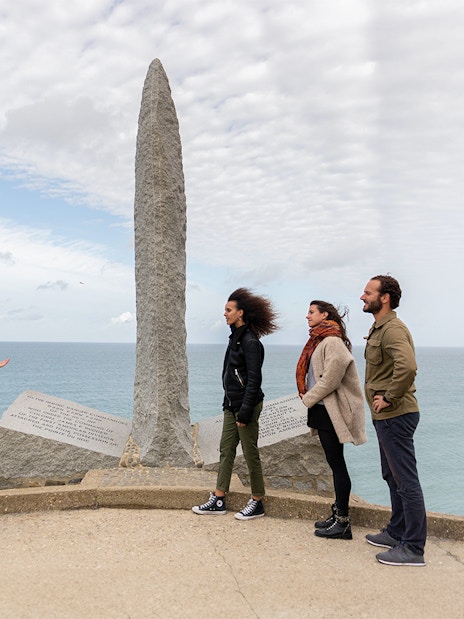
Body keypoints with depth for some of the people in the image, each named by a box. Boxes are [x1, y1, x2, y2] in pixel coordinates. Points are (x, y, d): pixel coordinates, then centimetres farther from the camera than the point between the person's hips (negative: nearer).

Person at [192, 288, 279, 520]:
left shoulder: (250, 341, -17)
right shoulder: (235, 338, 11)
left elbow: (254, 380, -20)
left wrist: (245, 412, -21)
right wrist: (228, 403, 17)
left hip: (246, 405, -9)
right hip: (232, 405, 9)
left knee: (250, 453, 3)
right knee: (226, 451, 11)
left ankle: (257, 503, 17)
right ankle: (218, 501, 19)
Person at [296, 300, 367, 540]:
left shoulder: (332, 342, -16)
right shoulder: (318, 341, 15)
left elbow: (332, 378, -22)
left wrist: (308, 398, -11)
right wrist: (310, 399, 9)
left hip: (332, 412, -10)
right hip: (322, 410, 10)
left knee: (337, 464, -2)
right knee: (334, 464, 15)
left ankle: (343, 522, 7)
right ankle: (338, 514, 25)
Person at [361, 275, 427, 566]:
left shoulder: (393, 329, -18)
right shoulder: (379, 328, 15)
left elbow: (407, 366, -36)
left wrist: (389, 397, -25)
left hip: (395, 415, -11)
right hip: (386, 415, 11)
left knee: (406, 480, -2)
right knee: (393, 477, 20)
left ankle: (414, 548, 8)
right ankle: (397, 533, 34)